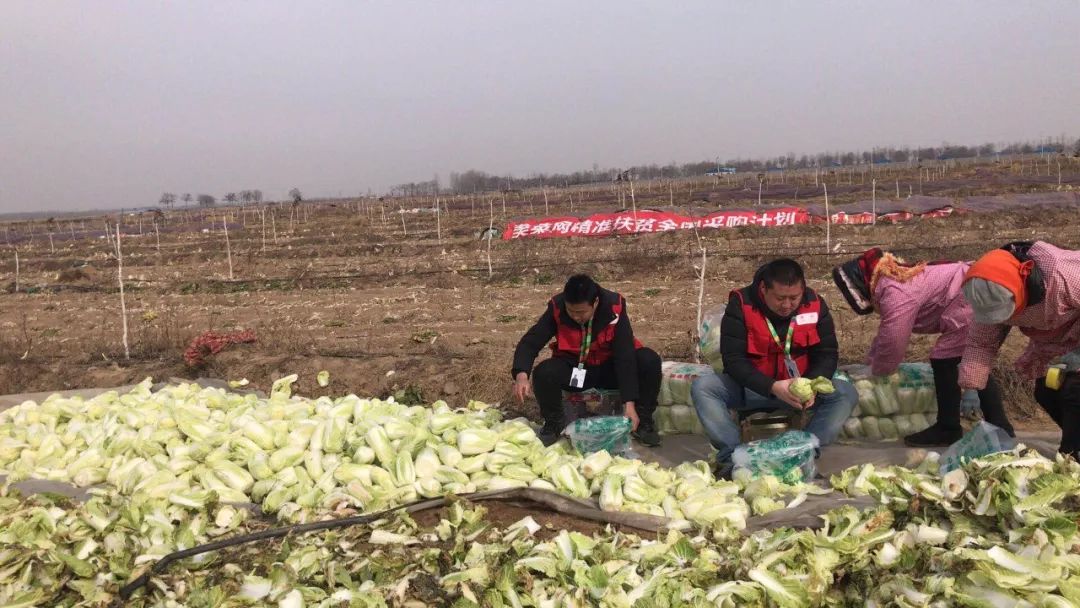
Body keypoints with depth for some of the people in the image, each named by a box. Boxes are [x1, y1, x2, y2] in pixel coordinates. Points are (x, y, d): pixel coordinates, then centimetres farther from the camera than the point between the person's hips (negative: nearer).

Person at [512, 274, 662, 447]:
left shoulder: (614, 308, -24)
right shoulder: (557, 308, -21)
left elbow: (625, 355, -26)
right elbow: (530, 342, -20)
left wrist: (629, 403, -31)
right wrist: (522, 376, -40)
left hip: (609, 368, 0)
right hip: (574, 369, 1)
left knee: (649, 360, -27)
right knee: (544, 372, -31)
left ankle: (643, 420, -4)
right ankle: (554, 421, 1)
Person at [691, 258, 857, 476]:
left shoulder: (815, 305, -9)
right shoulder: (741, 304, -17)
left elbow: (827, 354, -4)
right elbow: (733, 359, -20)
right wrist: (772, 387, -35)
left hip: (799, 388, 2)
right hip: (750, 387, -2)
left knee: (846, 393, -22)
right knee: (702, 387, -27)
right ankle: (732, 454, -29)